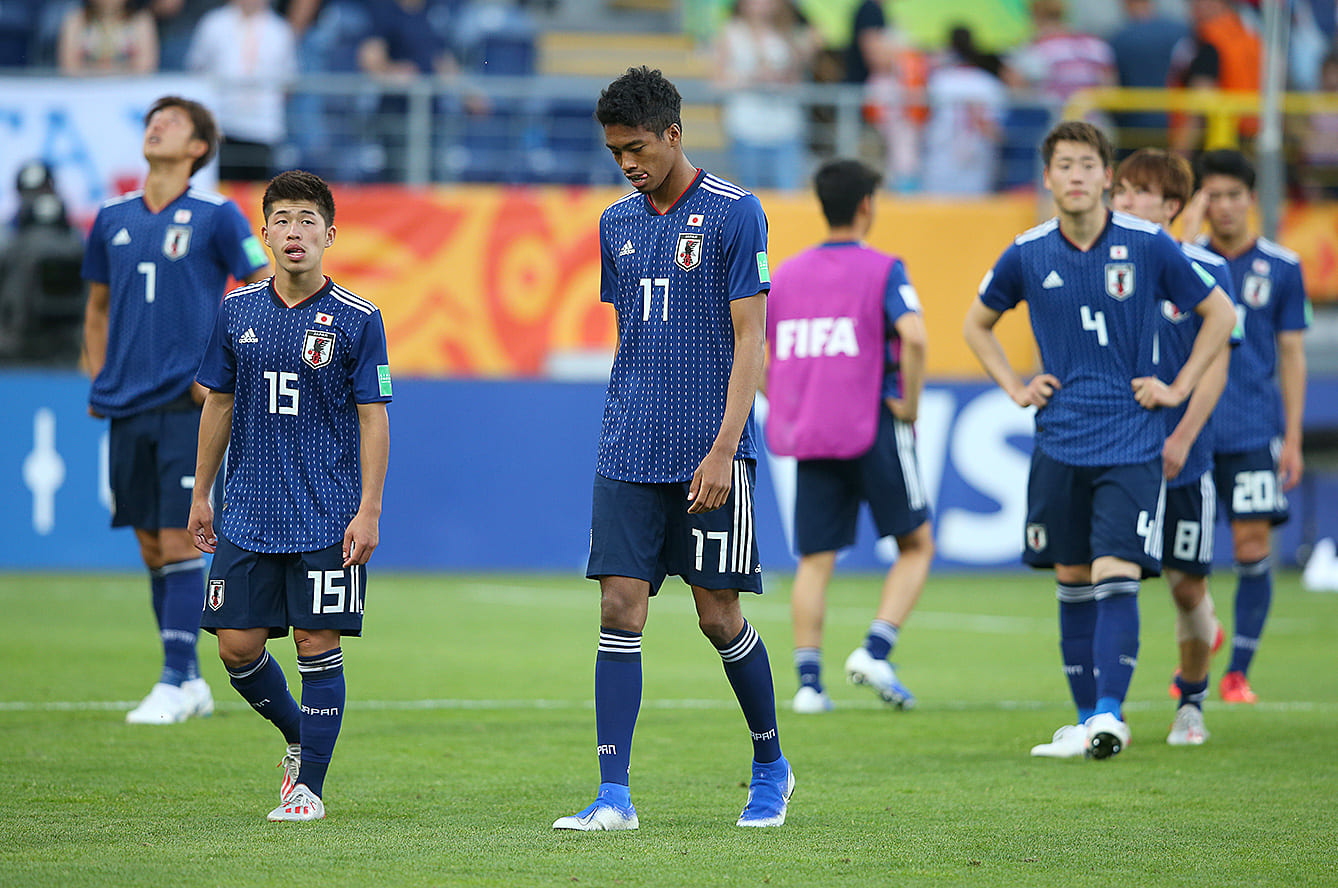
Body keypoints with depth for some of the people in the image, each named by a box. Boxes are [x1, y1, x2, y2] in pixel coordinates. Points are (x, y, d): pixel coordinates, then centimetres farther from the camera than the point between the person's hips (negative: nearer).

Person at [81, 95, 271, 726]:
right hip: (127, 407, 5)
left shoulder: (216, 217, -3)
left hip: (187, 406, -5)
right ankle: (191, 681, 15)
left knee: (179, 545, -9)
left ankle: (175, 684, -6)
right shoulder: (112, 218, 12)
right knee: (151, 549, 7)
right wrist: (96, 378, 12)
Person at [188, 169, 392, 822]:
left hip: (328, 516, -4)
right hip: (248, 512, 4)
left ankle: (309, 783, 5)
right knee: (237, 647, 1)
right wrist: (200, 494, 13)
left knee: (317, 645, -4)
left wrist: (369, 511, -11)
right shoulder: (238, 312, 5)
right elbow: (219, 404, 14)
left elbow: (373, 419, -5)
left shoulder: (357, 320, -5)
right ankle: (298, 738, 26)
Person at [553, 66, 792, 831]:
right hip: (628, 454, 5)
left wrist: (724, 449, -16)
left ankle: (772, 766, 23)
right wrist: (622, 430, 16)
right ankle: (615, 796, -6)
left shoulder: (734, 214, -6)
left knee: (718, 614, 1)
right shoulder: (617, 223, 11)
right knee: (620, 607, -4)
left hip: (710, 454, -5)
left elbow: (749, 340, -9)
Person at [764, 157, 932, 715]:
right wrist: (910, 401, -10)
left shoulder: (786, 273, 10)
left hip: (808, 436, 4)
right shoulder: (882, 270, -6)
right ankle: (875, 650, -7)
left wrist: (785, 403, 15)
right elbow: (913, 336, -22)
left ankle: (808, 681, 0)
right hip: (875, 428, -4)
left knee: (815, 560, 9)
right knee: (916, 545, 10)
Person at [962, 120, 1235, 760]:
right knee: (1073, 583, 7)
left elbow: (1219, 313, 8)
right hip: (1059, 443, 3)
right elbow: (977, 324, 20)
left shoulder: (1148, 246, -4)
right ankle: (1086, 718, 15)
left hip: (1131, 441, -3)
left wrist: (1179, 387, 3)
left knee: (1116, 579, -15)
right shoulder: (1027, 255, 2)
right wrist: (1015, 389, 9)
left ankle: (1109, 713, -19)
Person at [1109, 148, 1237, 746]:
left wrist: (1182, 438, -14)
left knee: (1187, 586, 6)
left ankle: (1190, 702, 27)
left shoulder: (1204, 270, -4)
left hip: (1181, 461, -1)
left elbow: (1215, 364, -5)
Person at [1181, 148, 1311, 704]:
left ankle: (1238, 672, 2)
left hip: (1255, 431, -1)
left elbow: (1292, 355, 6)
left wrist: (1294, 437, 2)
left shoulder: (1281, 267, 5)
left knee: (1253, 549, -6)